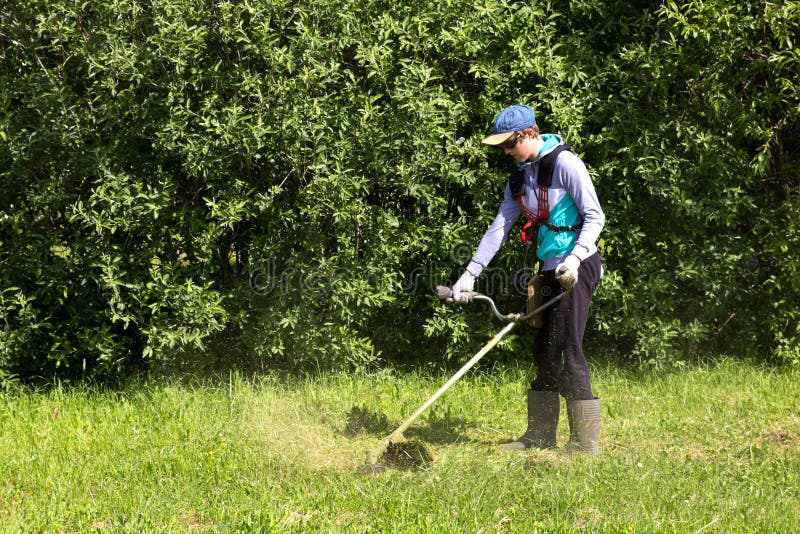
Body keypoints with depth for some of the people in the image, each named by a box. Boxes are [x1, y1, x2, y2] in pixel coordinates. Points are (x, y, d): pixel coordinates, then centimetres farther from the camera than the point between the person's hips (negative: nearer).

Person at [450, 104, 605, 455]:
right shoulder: (519, 178, 14)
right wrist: (470, 274, 6)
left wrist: (574, 258, -24)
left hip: (577, 266, -9)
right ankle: (540, 435, 19)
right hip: (550, 269, 9)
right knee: (545, 349, 11)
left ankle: (585, 442, -9)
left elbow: (595, 217, -12)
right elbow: (498, 228, 13)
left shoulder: (564, 163, -11)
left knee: (568, 347, -12)